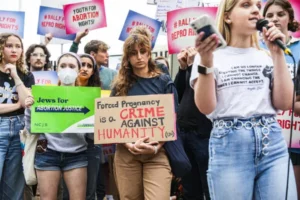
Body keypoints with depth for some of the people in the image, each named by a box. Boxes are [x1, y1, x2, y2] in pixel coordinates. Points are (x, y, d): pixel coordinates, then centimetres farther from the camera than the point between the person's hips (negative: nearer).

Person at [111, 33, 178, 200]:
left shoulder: (164, 81, 6)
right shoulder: (120, 85, 8)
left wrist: (156, 146, -13)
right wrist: (130, 145, -13)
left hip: (157, 153, -1)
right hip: (126, 153, 2)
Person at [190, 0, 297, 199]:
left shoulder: (267, 57, 13)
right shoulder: (212, 56, 4)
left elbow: (284, 103, 2)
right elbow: (206, 107, -6)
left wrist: (277, 53, -1)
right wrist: (205, 62, -19)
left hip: (273, 142, 3)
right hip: (228, 146, -3)